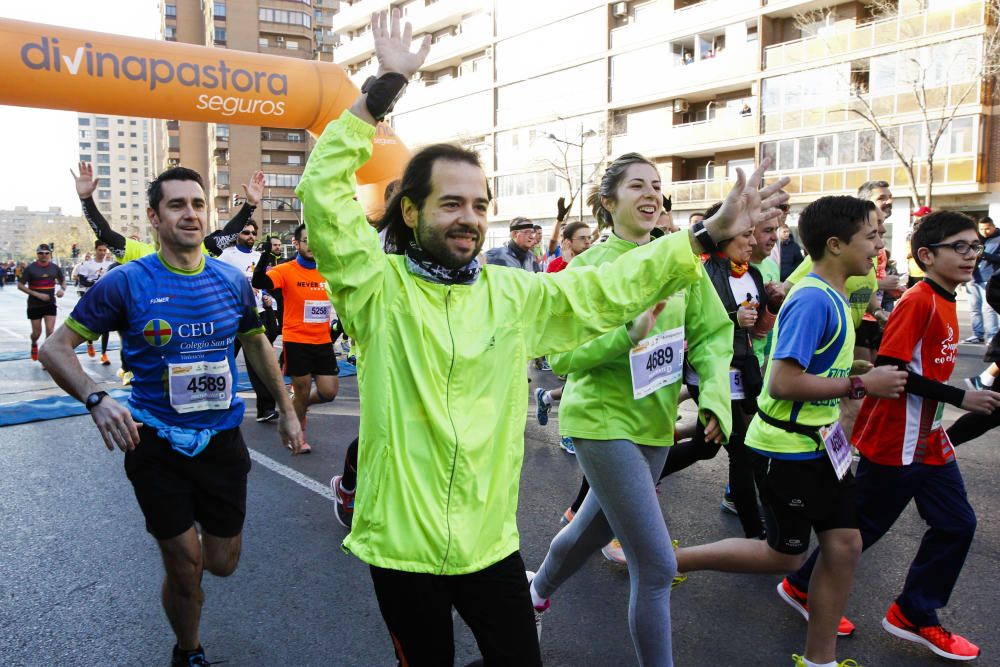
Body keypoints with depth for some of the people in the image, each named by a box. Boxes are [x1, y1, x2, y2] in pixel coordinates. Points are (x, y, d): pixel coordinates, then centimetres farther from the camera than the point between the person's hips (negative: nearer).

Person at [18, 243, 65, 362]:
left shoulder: (55, 267, 2)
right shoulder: (30, 268, -7)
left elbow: (62, 281, 16)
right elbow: (20, 285, -6)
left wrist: (62, 290, -8)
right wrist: (37, 294, -17)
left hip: (50, 304, 1)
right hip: (34, 305, -1)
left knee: (50, 331, -8)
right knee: (37, 333, 6)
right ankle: (34, 344, 41)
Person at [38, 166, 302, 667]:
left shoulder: (232, 281, -1)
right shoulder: (127, 283, -11)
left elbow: (257, 345, 14)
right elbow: (55, 348, -8)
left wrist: (286, 411, 16)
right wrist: (96, 400, -26)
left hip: (223, 441, 3)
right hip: (157, 445, -3)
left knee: (221, 564, 13)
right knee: (184, 569, 6)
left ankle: (190, 538, 49)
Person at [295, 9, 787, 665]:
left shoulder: (515, 293, 1)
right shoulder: (378, 287, -9)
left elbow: (610, 287, 3)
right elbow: (324, 192, -19)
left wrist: (708, 236, -1)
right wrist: (385, 87, -21)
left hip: (491, 540, 3)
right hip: (400, 542, -3)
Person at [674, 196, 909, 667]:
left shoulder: (831, 294, 7)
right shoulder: (812, 300, -23)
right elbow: (782, 382, -29)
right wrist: (861, 384, -22)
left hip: (817, 443, 9)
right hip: (785, 450, -9)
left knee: (845, 544, 10)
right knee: (784, 555, 5)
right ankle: (668, 559, 17)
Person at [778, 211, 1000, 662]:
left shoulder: (945, 302, 9)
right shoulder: (917, 301, -19)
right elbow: (889, 369, -24)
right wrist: (959, 398, -22)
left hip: (928, 438, 9)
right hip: (893, 441, -9)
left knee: (956, 524, 11)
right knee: (865, 525, 4)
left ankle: (914, 615, 24)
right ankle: (803, 587, 24)